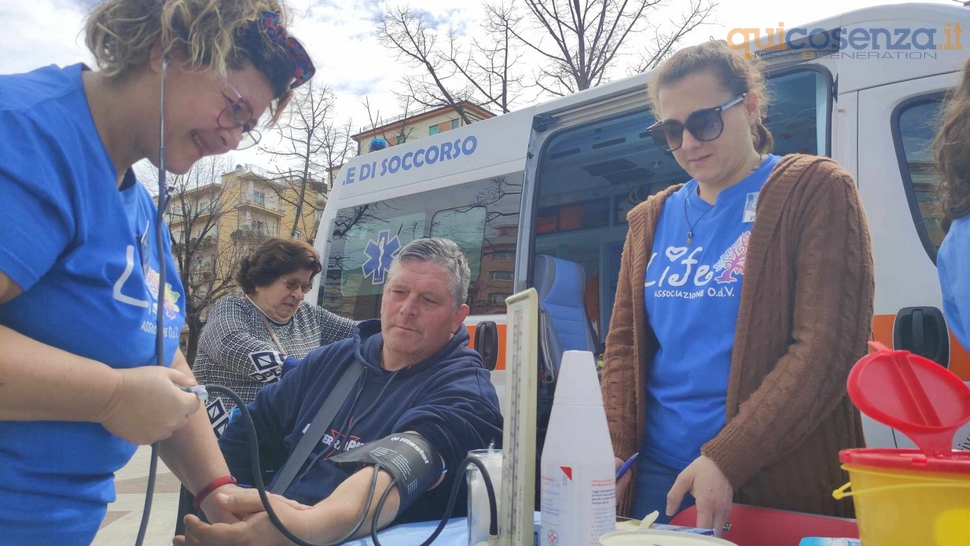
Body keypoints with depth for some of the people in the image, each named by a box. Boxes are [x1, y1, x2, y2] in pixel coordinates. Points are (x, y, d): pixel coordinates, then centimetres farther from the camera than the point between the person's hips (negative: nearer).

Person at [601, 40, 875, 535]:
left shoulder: (816, 190, -5)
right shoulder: (651, 220, 10)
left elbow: (828, 345, -13)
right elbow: (623, 343, 10)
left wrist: (726, 460, -19)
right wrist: (615, 453, -3)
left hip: (778, 484, -4)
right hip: (656, 473, 5)